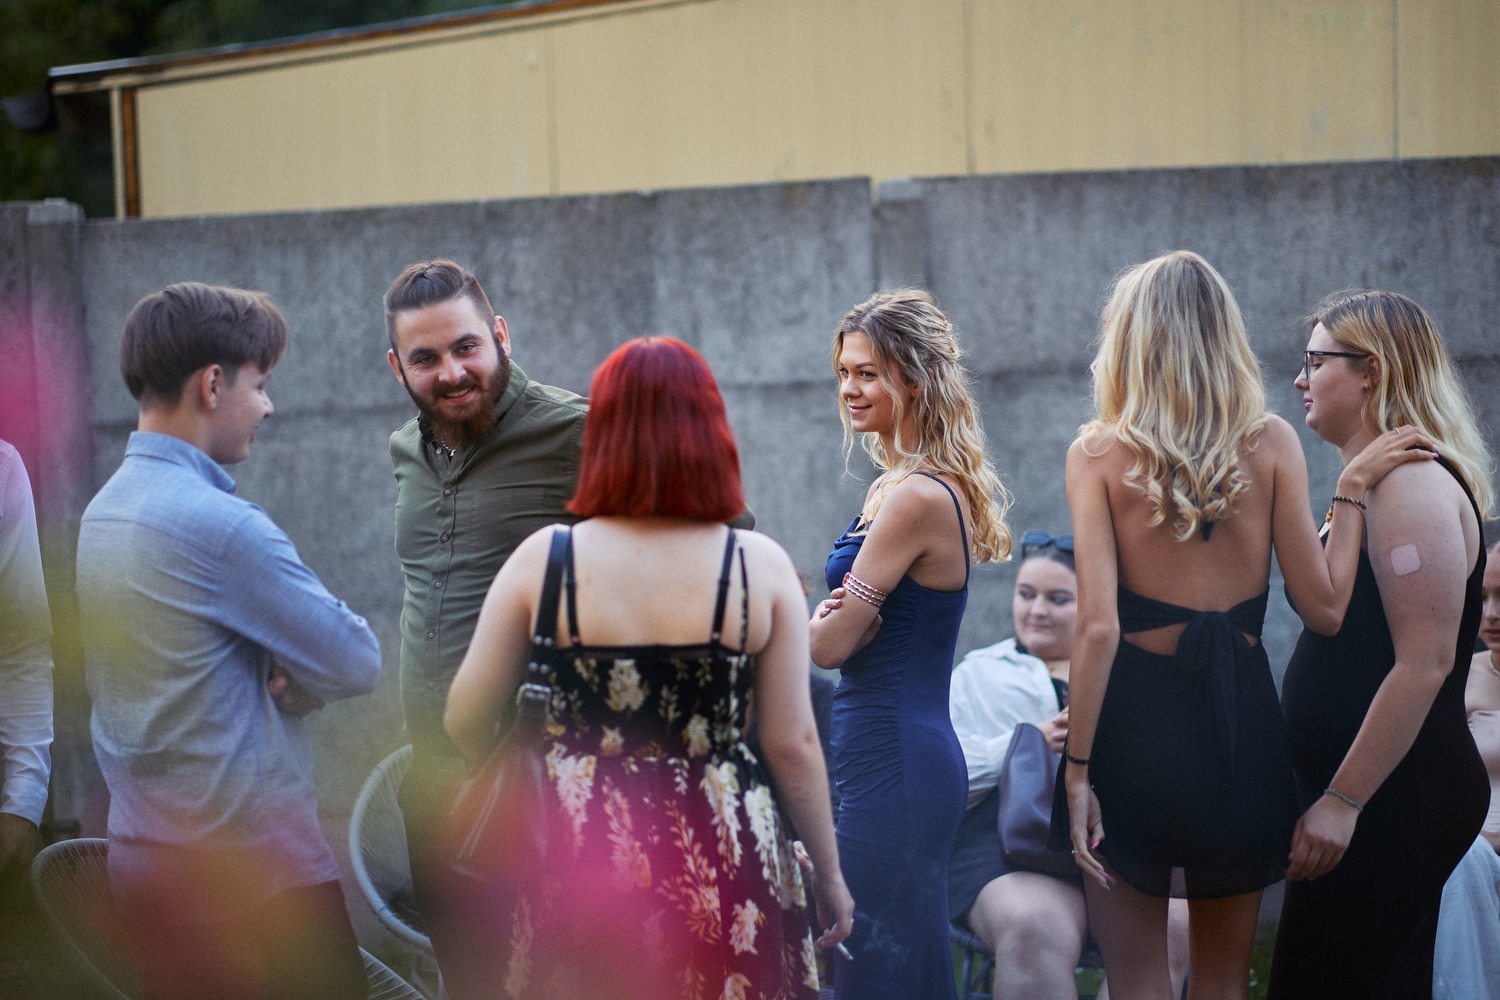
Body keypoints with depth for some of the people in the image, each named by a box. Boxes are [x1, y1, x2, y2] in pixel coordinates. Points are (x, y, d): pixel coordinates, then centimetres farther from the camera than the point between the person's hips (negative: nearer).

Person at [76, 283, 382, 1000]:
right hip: (253, 870, -9)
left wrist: (274, 672, -2)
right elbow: (358, 664, -13)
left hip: (142, 855, 9)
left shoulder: (104, 510, 11)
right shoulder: (219, 524, -19)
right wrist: (295, 675, 6)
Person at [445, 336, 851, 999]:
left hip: (573, 860, 1)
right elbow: (793, 745, -3)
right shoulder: (762, 566, -4)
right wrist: (829, 875, 10)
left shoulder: (543, 558, -3)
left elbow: (465, 722, 2)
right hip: (722, 864, 0)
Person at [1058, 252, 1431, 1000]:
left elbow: (1098, 624, -14)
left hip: (1136, 714, -2)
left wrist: (1078, 769, -11)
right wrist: (1352, 489, 7)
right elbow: (1324, 608, -3)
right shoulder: (1270, 442, -1)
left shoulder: (1099, 452, -6)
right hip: (1241, 717, 2)